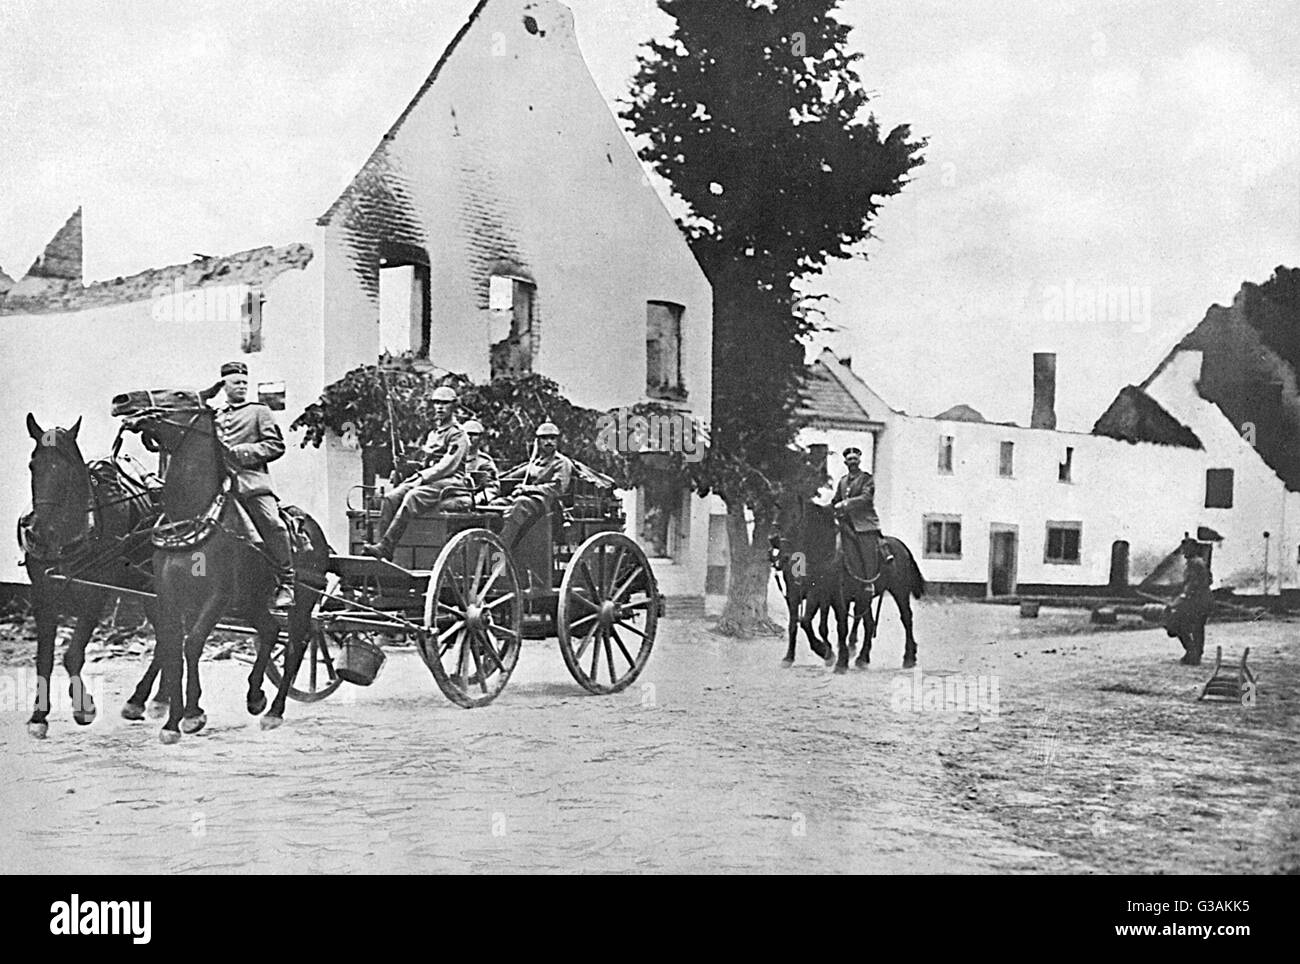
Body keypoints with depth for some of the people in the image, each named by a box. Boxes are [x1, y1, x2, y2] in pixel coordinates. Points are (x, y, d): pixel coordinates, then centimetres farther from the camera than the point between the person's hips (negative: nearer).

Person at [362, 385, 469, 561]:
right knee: (391, 497, -18)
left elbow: (448, 465, -13)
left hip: (450, 481, -8)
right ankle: (382, 544, -26)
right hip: (429, 479, 8)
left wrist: (422, 477, -17)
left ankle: (385, 548, -38)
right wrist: (418, 475, 3)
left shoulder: (457, 433, -2)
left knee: (412, 498, -33)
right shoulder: (433, 433, 25)